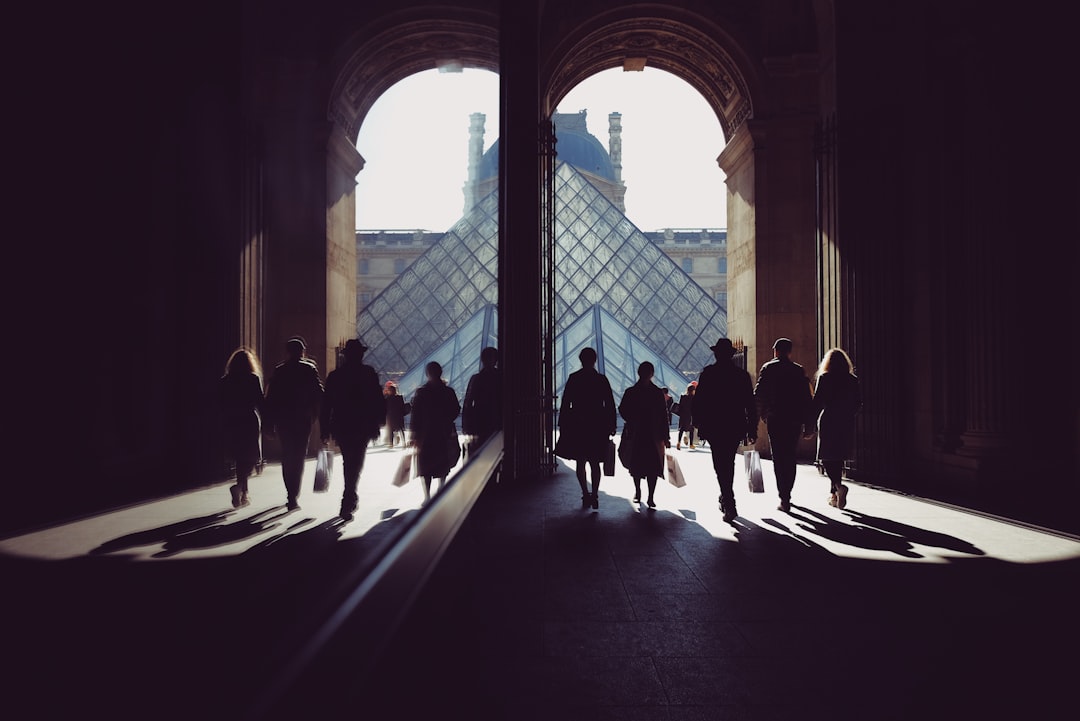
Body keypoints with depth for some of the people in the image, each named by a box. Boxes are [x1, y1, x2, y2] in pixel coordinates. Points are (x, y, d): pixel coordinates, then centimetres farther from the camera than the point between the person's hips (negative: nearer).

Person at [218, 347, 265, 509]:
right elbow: (260, 402, -7)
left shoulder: (223, 381, 5)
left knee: (240, 459, 13)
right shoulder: (253, 379, -5)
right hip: (250, 422, -4)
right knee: (251, 457, 3)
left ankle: (243, 495, 17)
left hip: (231, 424, 4)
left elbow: (221, 405, 7)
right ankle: (239, 486, -19)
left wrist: (224, 426, 15)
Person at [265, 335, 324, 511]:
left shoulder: (278, 370, 5)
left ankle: (291, 494, 22)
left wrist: (270, 424, 9)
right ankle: (293, 498, -10)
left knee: (287, 457, 15)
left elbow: (270, 398, 5)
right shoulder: (309, 369, -3)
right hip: (303, 420, -3)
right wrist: (320, 417, 3)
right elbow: (318, 394, -7)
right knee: (298, 457, -1)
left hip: (283, 420, 3)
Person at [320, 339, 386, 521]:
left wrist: (324, 431, 9)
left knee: (348, 462, 20)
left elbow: (326, 405, 4)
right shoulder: (369, 374, -6)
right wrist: (376, 424, 6)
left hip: (340, 427, 4)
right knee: (355, 464, 0)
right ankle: (346, 505, -10)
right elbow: (379, 402, -7)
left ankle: (351, 498, 32)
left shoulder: (334, 375, 4)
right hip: (362, 427, -3)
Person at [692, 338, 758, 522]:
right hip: (736, 427, 4)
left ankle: (729, 505, -13)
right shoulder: (742, 374, 4)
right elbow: (750, 404, 5)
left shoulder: (708, 373, -4)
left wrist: (698, 424, 5)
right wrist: (752, 429, 9)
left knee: (721, 465, -3)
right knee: (729, 463, 19)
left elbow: (698, 401, -5)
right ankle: (726, 498, 32)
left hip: (714, 426, -4)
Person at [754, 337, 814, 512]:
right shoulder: (798, 370, 6)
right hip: (795, 420, 3)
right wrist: (808, 426, 7)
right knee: (790, 458, 15)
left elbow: (758, 395, -6)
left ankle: (784, 499, -10)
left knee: (779, 459, -2)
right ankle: (787, 494, 23)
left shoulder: (768, 369, 0)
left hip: (775, 420, -3)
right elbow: (807, 399, 4)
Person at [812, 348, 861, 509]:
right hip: (846, 424, 4)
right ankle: (833, 493, 18)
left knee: (827, 458, -1)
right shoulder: (852, 380, 6)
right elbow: (858, 403, 10)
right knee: (839, 458, 12)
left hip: (828, 422, -4)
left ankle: (838, 486, -24)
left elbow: (817, 402, -9)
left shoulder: (824, 378, -5)